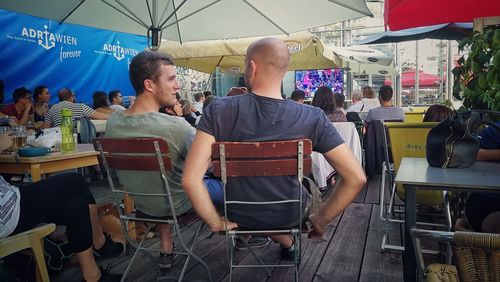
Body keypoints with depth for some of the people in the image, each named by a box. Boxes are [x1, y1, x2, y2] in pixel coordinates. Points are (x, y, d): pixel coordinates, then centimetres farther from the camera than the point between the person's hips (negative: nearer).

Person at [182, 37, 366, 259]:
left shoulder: (218, 111, -23)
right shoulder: (313, 118, -20)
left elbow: (190, 179, -29)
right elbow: (356, 178, -20)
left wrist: (217, 223, -13)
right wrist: (321, 220, -7)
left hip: (238, 215, 0)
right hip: (288, 215, 1)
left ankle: (285, 243, 43)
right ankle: (286, 243, 46)